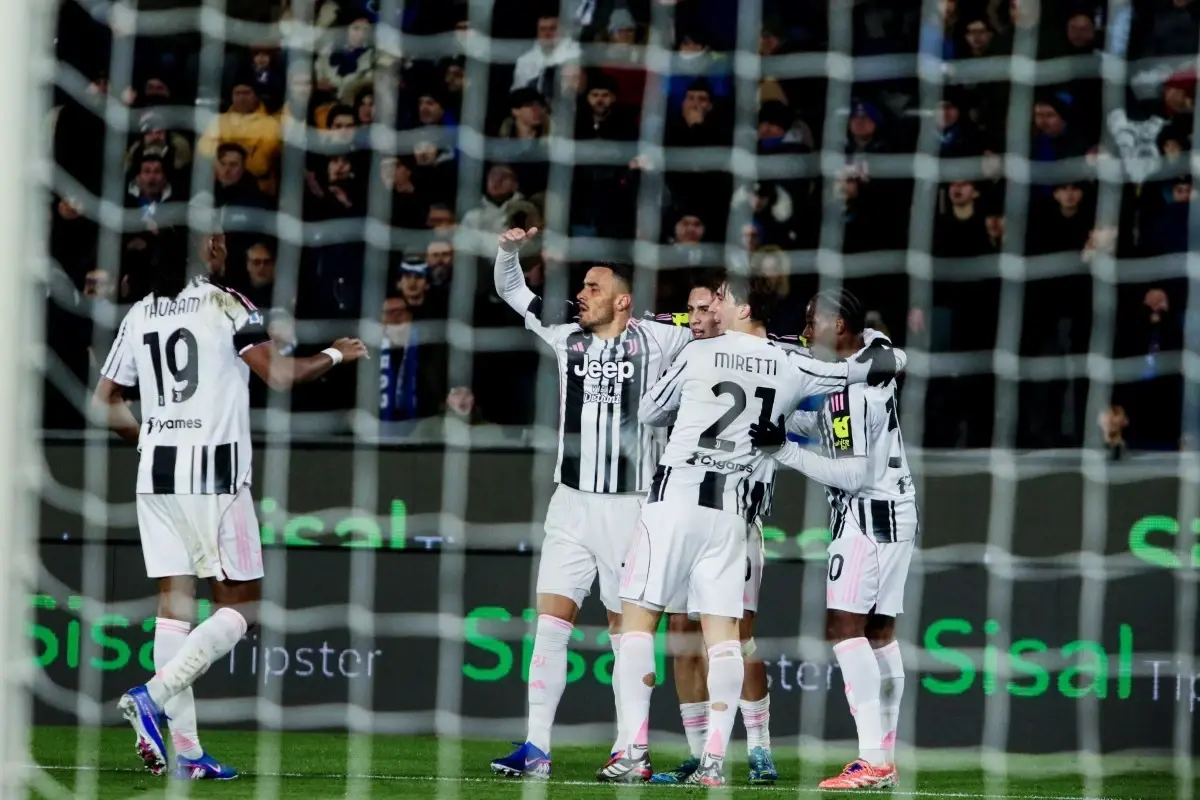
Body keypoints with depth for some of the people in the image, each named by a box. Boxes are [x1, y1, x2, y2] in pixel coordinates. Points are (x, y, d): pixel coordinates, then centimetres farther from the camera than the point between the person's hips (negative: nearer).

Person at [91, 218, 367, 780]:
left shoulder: (139, 315, 9)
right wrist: (335, 355, 6)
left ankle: (186, 750, -1)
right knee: (239, 606, 4)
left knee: (175, 603, 5)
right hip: (214, 472, -6)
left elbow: (104, 405, 11)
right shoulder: (226, 305, -7)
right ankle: (153, 695, -14)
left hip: (155, 474, 6)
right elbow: (279, 375, -12)